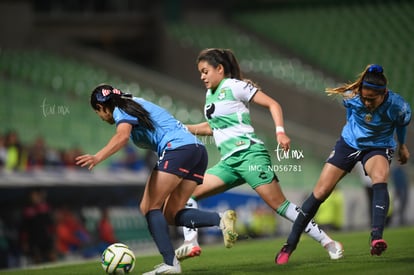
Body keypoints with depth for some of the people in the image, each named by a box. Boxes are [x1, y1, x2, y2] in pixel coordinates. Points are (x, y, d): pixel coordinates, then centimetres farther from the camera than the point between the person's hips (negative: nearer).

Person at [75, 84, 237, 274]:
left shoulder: (121, 110, 2)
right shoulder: (136, 104, 29)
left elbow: (122, 136, -19)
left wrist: (98, 157, -33)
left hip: (177, 148, -9)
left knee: (150, 208, -5)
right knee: (171, 214, 8)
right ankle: (220, 219, -12)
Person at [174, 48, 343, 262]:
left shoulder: (234, 86, -3)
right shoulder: (210, 94, 19)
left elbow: (272, 104, -6)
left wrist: (280, 132, -19)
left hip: (249, 154, -8)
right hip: (228, 162, 8)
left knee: (278, 204, -13)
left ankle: (328, 243, -10)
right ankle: (191, 244, -6)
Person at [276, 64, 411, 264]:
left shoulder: (397, 106, -28)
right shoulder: (352, 96, -24)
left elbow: (402, 123, -1)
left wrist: (402, 145, 16)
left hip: (378, 148, -2)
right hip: (349, 143, 2)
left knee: (380, 178, -37)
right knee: (320, 192, -4)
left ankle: (376, 238, -48)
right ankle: (290, 245, 10)